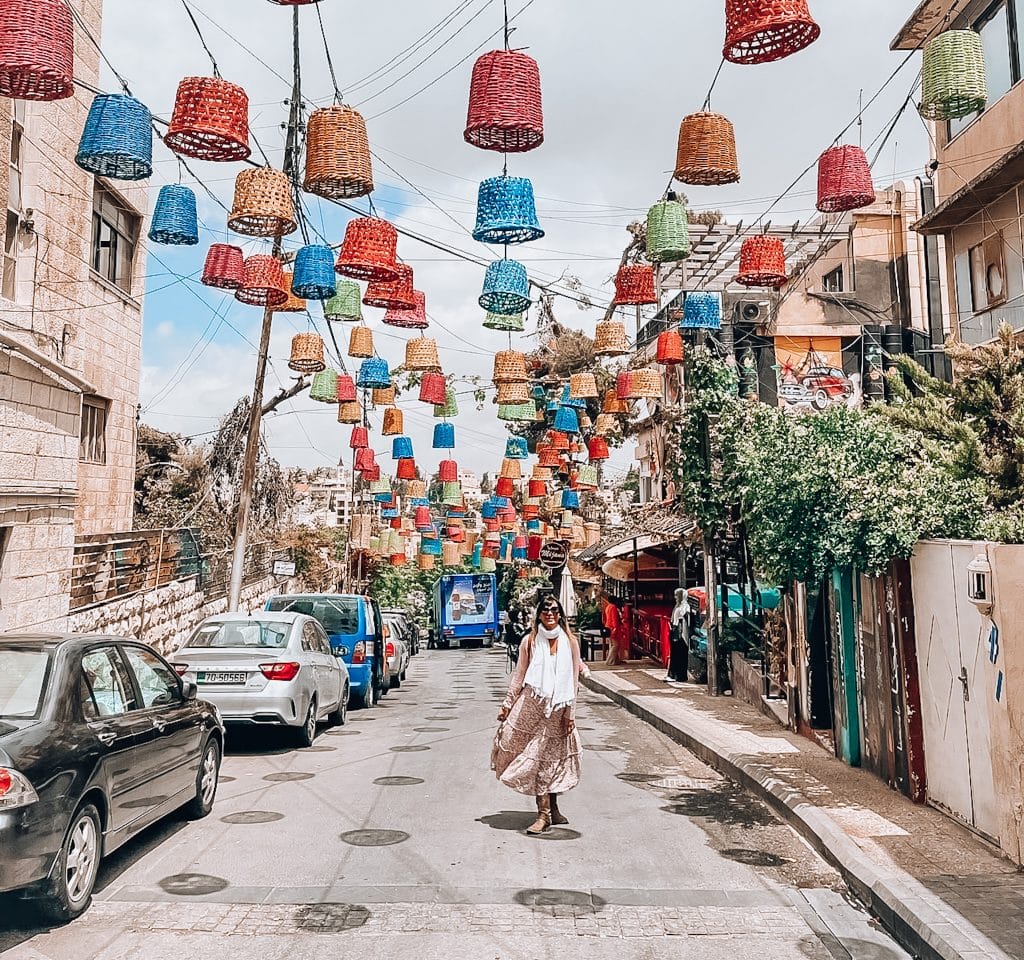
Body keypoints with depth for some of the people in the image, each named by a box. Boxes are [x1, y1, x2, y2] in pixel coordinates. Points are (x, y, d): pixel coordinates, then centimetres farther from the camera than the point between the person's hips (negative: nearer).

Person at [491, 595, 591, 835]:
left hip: (558, 708, 1)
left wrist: (570, 713, 0)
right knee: (537, 759, -2)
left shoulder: (570, 642, 1)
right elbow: (518, 676, 6)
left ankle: (551, 808, 24)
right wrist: (507, 705, 5)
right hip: (532, 705, -1)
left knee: (554, 758, 9)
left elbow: (573, 681, 3)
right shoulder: (530, 642, 1)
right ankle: (545, 813, 5)